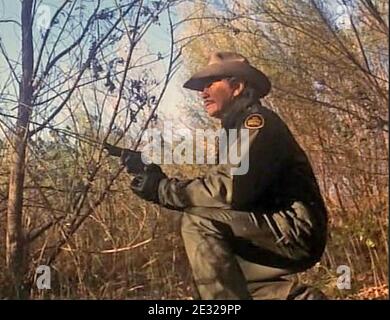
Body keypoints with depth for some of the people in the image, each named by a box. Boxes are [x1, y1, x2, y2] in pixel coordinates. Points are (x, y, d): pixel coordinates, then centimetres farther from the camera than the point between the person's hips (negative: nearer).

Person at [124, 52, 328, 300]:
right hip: (279, 234, 10)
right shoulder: (237, 129, 18)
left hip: (296, 231, -10)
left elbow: (231, 189, -23)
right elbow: (215, 194, 11)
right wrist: (164, 183, 0)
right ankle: (298, 296, 16)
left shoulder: (258, 120, -10)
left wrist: (164, 188, -15)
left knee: (199, 222, -21)